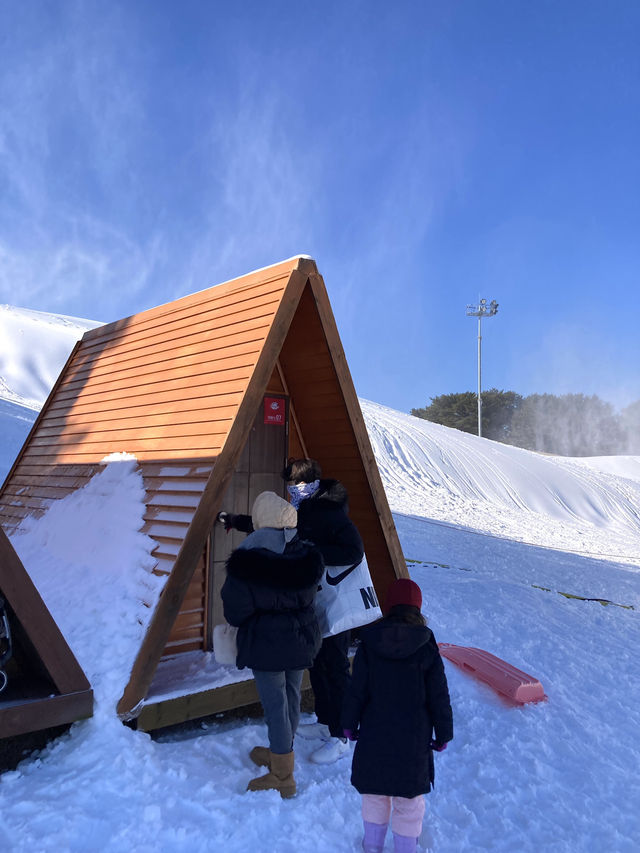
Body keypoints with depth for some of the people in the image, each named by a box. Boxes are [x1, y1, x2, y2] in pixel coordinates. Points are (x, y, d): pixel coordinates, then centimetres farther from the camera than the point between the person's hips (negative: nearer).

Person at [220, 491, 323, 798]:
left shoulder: (245, 564, -22)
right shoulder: (308, 557, -9)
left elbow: (234, 614, -14)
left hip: (265, 645, -5)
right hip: (302, 641, 5)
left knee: (275, 706, 7)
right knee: (291, 698, 21)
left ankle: (282, 777, 20)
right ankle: (279, 754, 42)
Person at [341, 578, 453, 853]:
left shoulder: (368, 645, -10)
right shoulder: (427, 647, -12)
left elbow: (356, 691, -6)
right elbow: (439, 696, -7)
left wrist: (349, 723, 9)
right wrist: (443, 733, 6)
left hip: (374, 735, 1)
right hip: (414, 739, -1)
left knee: (374, 792, 22)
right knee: (409, 798, 17)